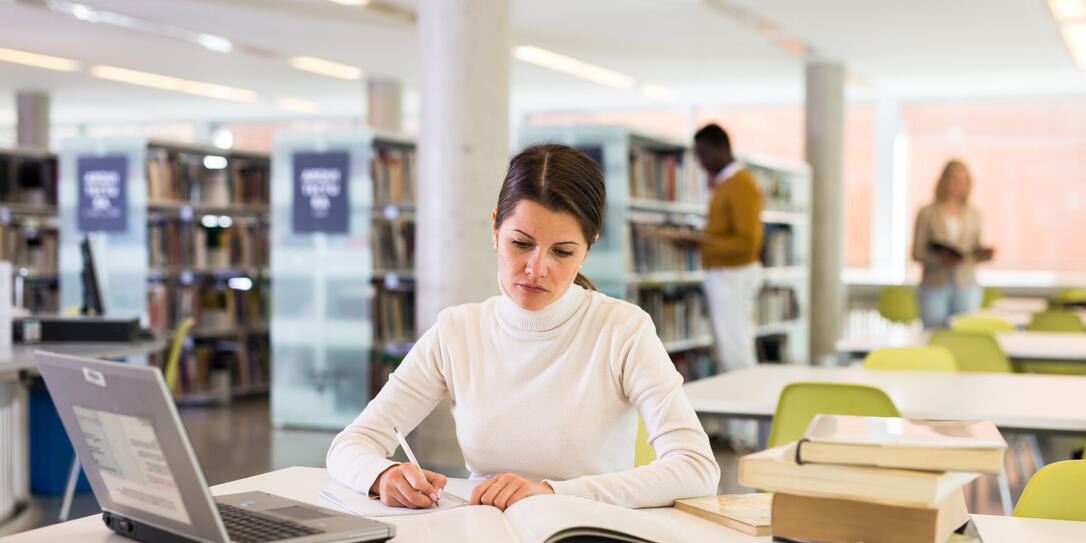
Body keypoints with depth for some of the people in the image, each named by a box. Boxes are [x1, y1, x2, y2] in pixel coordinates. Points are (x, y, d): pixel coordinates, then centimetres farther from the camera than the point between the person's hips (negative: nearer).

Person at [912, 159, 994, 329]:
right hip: (935, 287, -3)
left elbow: (975, 250, 17)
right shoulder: (927, 213, 3)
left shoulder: (973, 214, 13)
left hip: (966, 287, 3)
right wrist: (939, 258, -18)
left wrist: (983, 254, -5)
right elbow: (917, 253, -1)